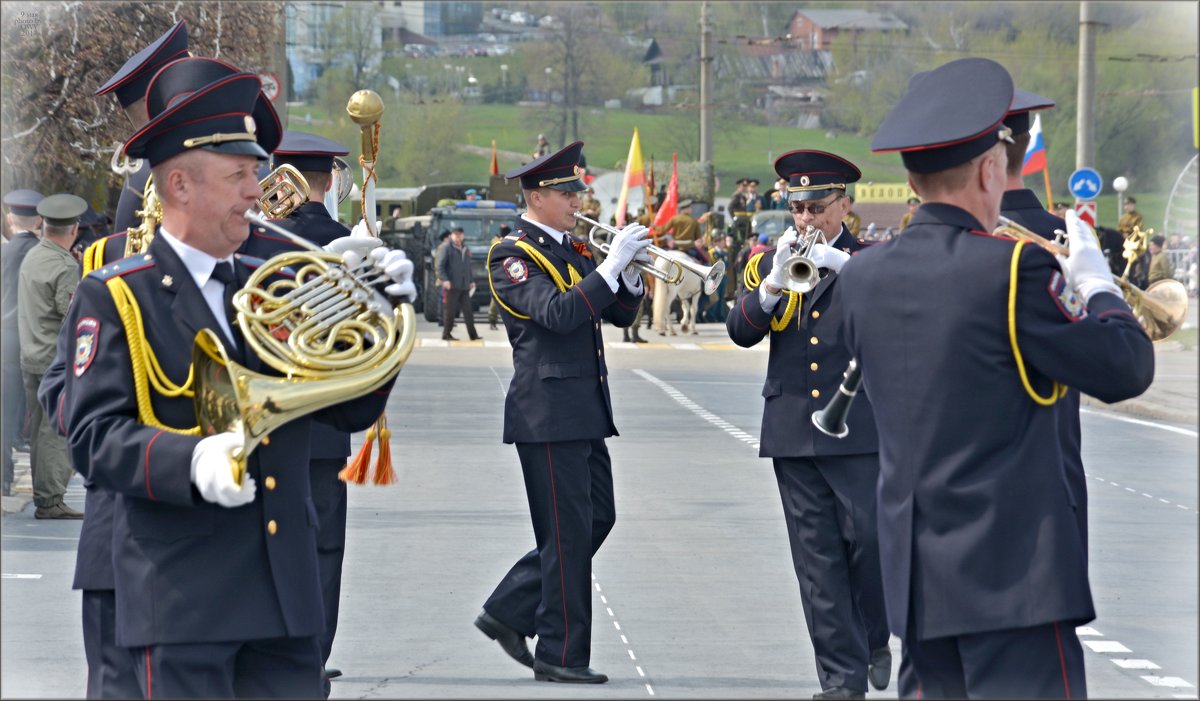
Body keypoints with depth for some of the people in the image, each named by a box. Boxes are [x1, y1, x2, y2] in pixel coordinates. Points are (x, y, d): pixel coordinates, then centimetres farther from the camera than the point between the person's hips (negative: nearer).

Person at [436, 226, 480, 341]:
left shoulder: (465, 249, 19)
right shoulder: (446, 247, -4)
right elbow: (440, 265, -9)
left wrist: (471, 280, 18)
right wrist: (444, 280, -20)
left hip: (464, 286, 7)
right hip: (451, 285, -7)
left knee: (468, 311, 5)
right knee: (450, 310, -4)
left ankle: (473, 335, 7)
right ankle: (446, 334, 4)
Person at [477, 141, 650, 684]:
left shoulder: (572, 251, 16)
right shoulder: (513, 256, -10)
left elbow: (620, 314, 16)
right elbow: (557, 313, -24)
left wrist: (631, 272, -2)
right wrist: (611, 264, -24)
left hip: (585, 411, 9)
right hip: (549, 412, -9)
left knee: (597, 518, 12)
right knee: (567, 532, -5)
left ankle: (508, 612, 20)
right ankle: (561, 655, 3)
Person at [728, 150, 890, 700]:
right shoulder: (771, 263, 11)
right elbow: (740, 331, -1)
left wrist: (843, 265, -26)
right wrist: (774, 284, -18)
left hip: (858, 427, -3)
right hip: (792, 432, 3)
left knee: (869, 539, -7)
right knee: (817, 558, 1)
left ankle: (874, 639, 19)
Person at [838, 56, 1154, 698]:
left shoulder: (859, 277, 5)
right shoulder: (1013, 268, -14)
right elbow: (1126, 370, -8)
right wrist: (1097, 282, 10)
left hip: (914, 573, 7)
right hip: (1013, 572, -7)